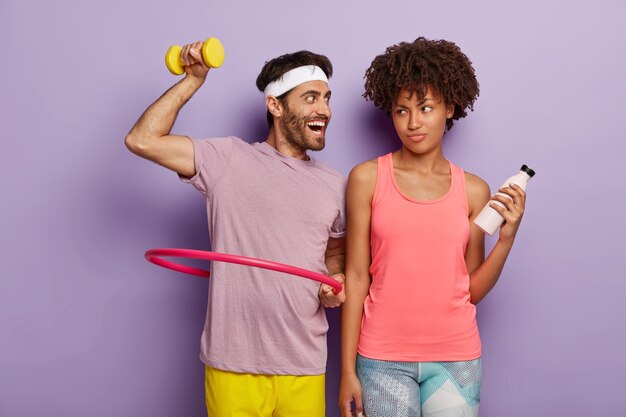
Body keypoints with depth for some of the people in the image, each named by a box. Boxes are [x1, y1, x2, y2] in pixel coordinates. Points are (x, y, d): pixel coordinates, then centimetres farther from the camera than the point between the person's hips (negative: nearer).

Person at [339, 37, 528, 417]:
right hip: (383, 358, -1)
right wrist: (348, 370, -2)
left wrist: (507, 237, -10)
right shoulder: (367, 178, -3)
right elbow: (357, 276, -2)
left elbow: (473, 290, 4)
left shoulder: (474, 190, 2)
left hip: (456, 358, 2)